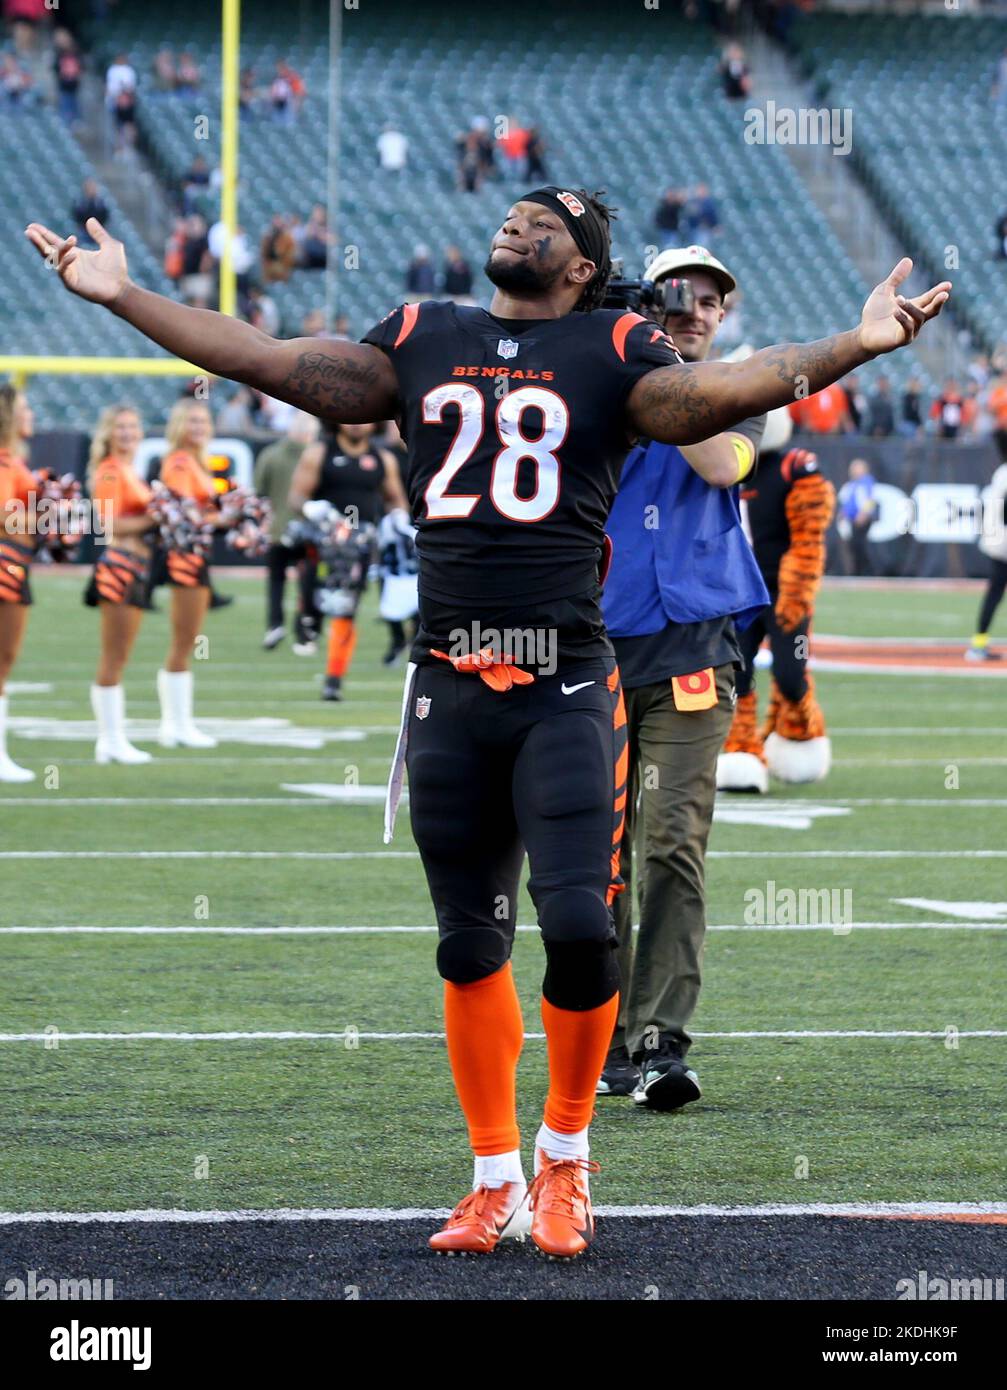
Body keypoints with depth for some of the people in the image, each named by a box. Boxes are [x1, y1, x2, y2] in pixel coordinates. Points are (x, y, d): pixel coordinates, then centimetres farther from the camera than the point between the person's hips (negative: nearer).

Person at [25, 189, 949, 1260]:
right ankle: (497, 1180, 18)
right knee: (470, 945, 7)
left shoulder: (611, 351, 2)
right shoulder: (421, 340, 13)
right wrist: (121, 296, 11)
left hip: (565, 685, -3)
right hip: (449, 688, 4)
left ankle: (565, 1150, 8)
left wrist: (854, 347, -30)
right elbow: (268, 362, 14)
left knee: (580, 925, -14)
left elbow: (714, 395, -14)